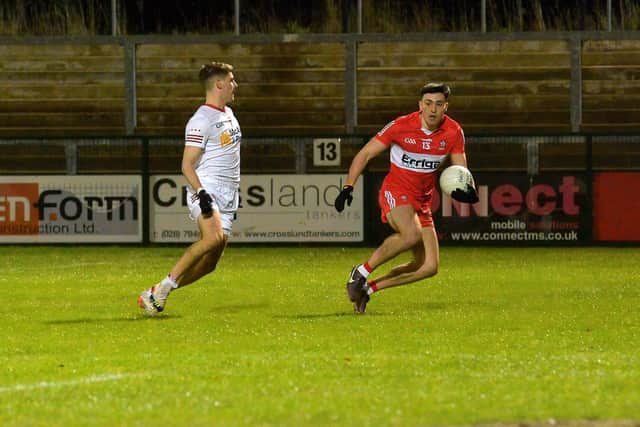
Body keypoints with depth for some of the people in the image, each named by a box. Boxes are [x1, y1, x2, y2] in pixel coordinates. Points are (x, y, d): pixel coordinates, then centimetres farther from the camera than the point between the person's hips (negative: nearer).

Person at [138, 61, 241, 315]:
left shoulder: (228, 114, 19)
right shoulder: (201, 121, -10)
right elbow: (187, 165, -13)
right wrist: (201, 193, -26)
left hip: (227, 197, 8)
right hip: (206, 191, -8)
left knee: (209, 263, 0)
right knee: (214, 237, -32)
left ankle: (155, 294, 8)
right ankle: (165, 286, -23)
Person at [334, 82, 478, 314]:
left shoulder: (453, 132, -5)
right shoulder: (401, 126, -15)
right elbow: (365, 154, -8)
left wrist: (464, 190, -25)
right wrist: (348, 187, -19)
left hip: (423, 202, 6)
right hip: (395, 192, -6)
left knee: (429, 267, -2)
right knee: (412, 234, -37)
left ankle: (369, 287, 11)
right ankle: (361, 272, -20)